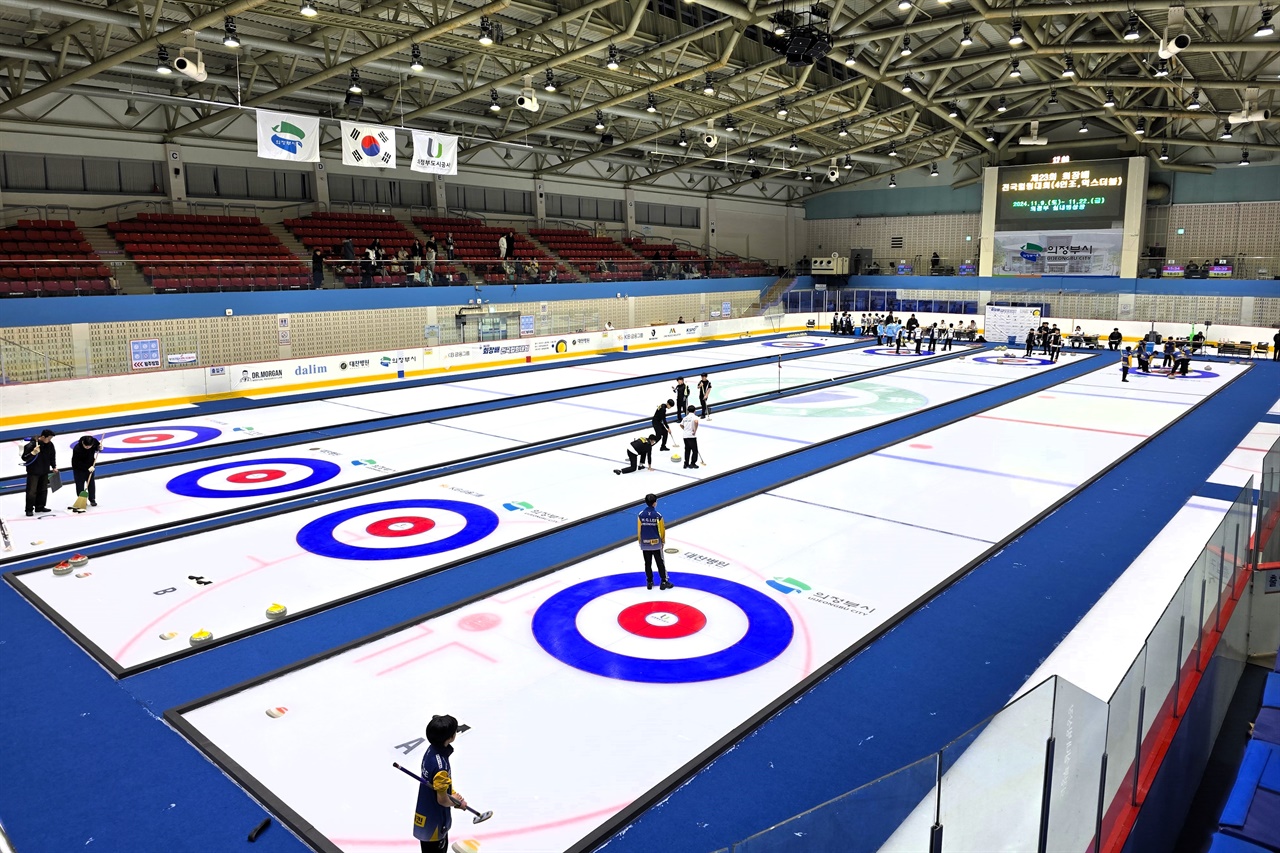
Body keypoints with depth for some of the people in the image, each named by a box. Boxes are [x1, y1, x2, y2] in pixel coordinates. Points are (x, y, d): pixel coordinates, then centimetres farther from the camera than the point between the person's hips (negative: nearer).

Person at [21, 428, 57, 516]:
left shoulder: (49, 444, -4)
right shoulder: (31, 445, -21)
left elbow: (52, 456, 11)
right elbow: (24, 458, -18)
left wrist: (54, 467, 11)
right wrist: (33, 453, -34)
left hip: (44, 471, 6)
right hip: (33, 472, -6)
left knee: (43, 490, 13)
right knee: (31, 491, -3)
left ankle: (40, 507, 25)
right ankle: (29, 509, 6)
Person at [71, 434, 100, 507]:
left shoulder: (94, 441, -22)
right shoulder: (77, 449, -33)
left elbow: (97, 446, 4)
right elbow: (76, 462, -26)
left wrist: (99, 448, -20)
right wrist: (87, 468, -32)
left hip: (90, 465, 4)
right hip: (79, 468, -4)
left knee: (91, 482, 9)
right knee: (80, 484, 1)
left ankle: (92, 500, 18)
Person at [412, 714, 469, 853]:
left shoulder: (432, 749, -9)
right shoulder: (441, 766, -36)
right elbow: (442, 800, -25)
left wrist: (453, 793, 2)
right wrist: (458, 803, -7)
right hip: (433, 821, -9)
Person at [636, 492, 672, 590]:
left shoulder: (641, 515, -7)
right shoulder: (658, 515, -14)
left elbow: (639, 530, -1)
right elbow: (662, 530, -6)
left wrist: (640, 542, 13)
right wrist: (663, 541, 11)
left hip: (645, 544, 2)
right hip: (656, 543, -2)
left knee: (647, 563, 12)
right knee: (660, 563, 9)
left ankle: (649, 582, 18)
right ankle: (664, 581, 13)